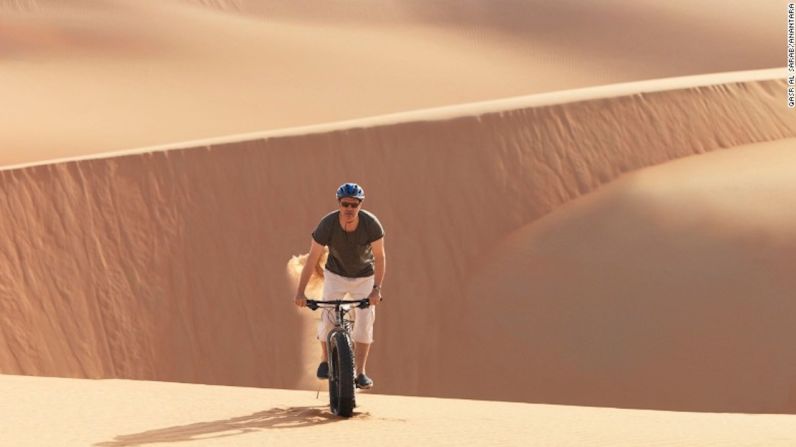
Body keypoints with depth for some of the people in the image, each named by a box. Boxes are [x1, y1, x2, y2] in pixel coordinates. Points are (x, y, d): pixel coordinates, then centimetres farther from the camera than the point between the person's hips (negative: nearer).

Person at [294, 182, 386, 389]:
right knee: (327, 318, -12)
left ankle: (361, 372, -1)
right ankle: (325, 360, 14)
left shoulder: (371, 224, -27)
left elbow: (380, 257, -18)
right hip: (335, 275, 0)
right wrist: (300, 292, -27)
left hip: (364, 277, 0)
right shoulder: (327, 225, -28)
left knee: (365, 321, -8)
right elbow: (312, 259, -23)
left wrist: (377, 288, -28)